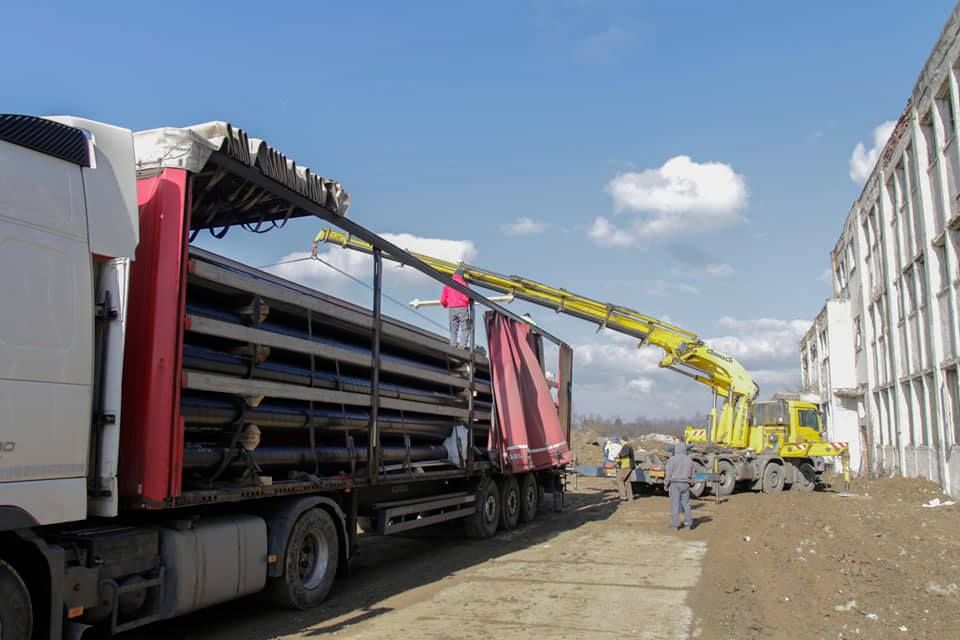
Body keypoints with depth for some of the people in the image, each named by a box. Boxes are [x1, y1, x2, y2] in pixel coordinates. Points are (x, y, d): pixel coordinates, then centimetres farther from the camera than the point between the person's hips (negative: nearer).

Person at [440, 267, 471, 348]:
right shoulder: (463, 283, -4)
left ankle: (453, 345, 4)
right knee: (465, 327, -1)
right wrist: (468, 302, 9)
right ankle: (465, 344, -11)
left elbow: (443, 300, 7)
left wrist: (445, 304, 28)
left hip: (452, 308, 4)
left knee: (453, 328, 9)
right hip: (462, 308, -4)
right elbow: (465, 298, -13)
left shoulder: (447, 284, 9)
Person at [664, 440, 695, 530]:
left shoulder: (672, 459, -8)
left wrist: (665, 485, -2)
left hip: (675, 484, -4)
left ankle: (675, 525, 0)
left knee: (675, 504, -1)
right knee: (686, 504, 11)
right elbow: (691, 474, 11)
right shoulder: (689, 460, 8)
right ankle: (689, 523, 11)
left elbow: (668, 473, -10)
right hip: (685, 484, 4)